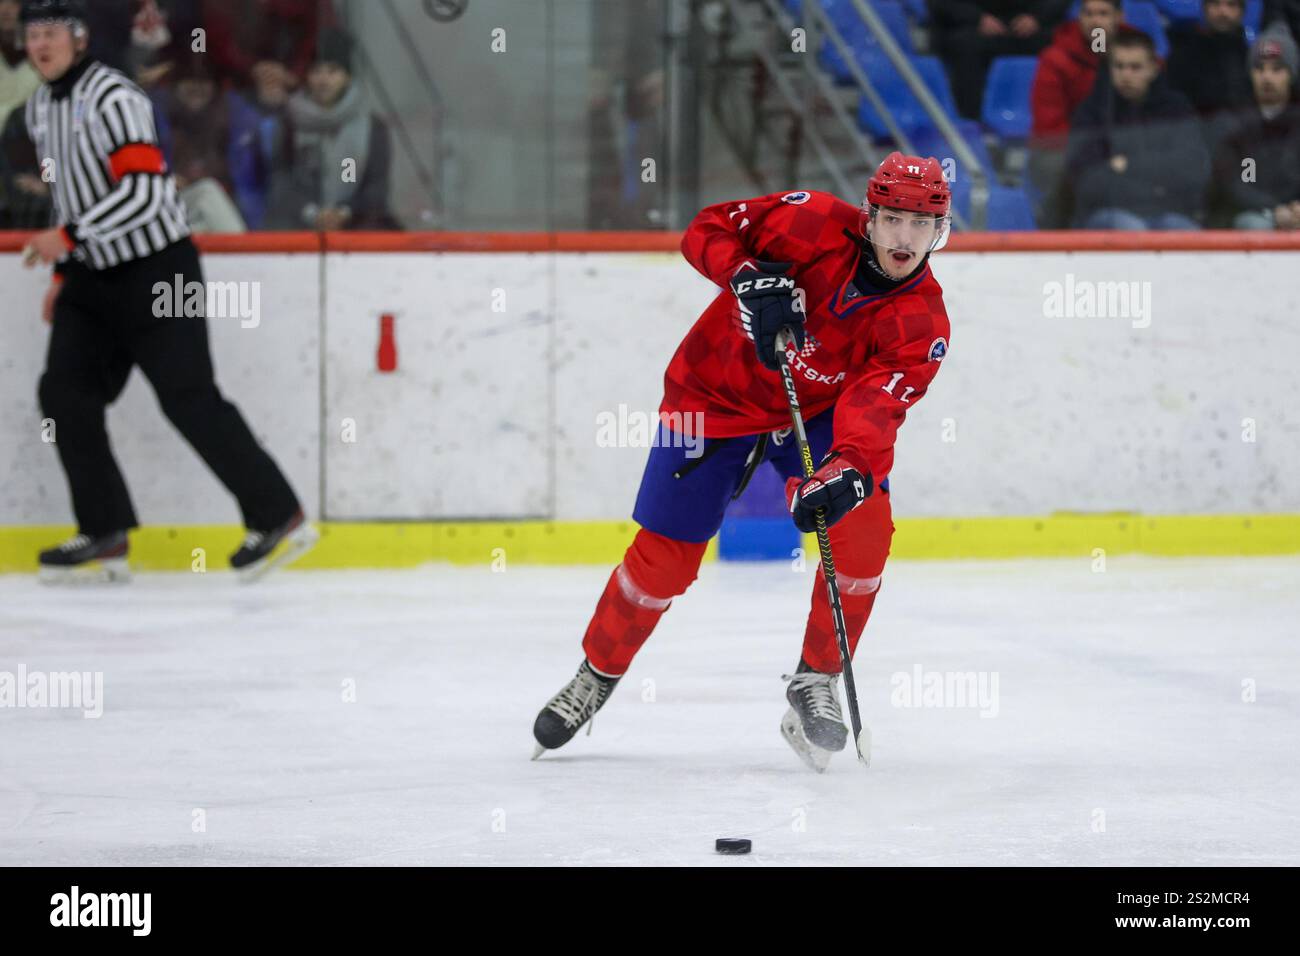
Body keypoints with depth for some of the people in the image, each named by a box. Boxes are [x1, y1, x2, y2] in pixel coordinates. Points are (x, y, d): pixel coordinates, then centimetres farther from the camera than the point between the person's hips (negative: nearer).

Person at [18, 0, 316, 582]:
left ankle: (278, 519, 0)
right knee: (65, 396, 0)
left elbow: (145, 190, -27)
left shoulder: (112, 98, -19)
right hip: (95, 276, 9)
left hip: (158, 271, -9)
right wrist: (63, 272, 19)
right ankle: (105, 538, 5)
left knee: (188, 399, -9)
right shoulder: (39, 109, 11)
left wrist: (68, 237, -27)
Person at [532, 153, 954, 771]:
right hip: (714, 395, -1)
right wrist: (748, 276, -34)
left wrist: (851, 470, -49)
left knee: (864, 524, -21)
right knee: (664, 558, 0)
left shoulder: (923, 322, -20)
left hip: (817, 413, 1)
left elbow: (875, 410, -31)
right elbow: (708, 230, -15)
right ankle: (598, 673, 27)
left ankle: (816, 684, -2)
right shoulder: (816, 225, -22)